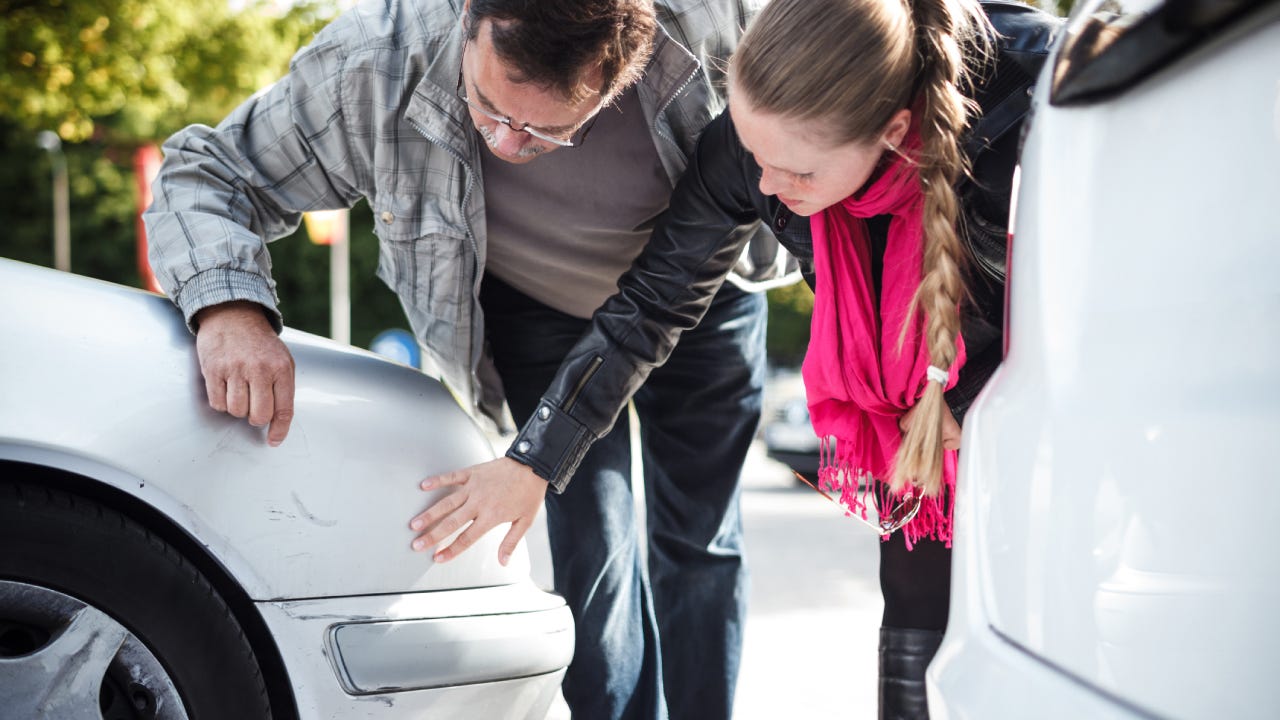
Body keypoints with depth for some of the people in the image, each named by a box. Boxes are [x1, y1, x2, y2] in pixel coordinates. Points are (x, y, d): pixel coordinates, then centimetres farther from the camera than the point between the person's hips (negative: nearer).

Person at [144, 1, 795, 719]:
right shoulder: (378, 64, -36)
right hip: (536, 317, 0)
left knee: (699, 548, 10)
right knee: (592, 550, -7)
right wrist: (228, 308, -46)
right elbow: (204, 172, -25)